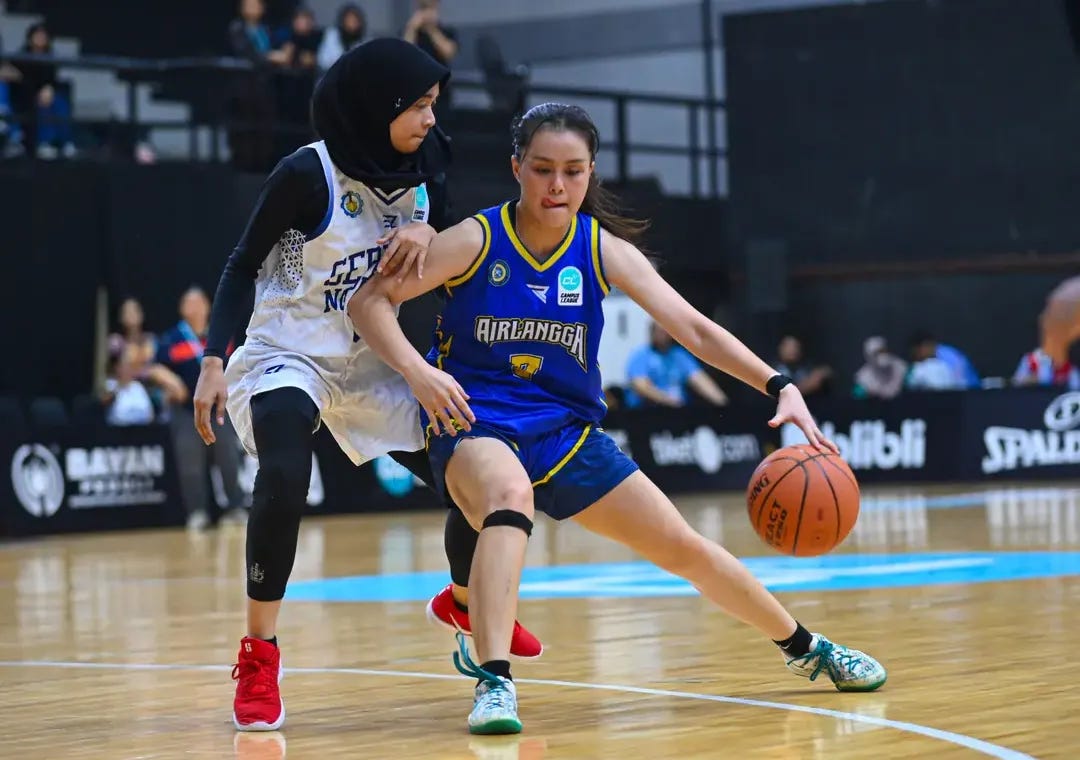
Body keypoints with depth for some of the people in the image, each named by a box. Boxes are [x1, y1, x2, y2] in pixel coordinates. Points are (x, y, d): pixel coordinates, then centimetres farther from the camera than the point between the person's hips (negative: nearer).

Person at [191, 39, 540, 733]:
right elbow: (244, 265, -10)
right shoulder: (309, 175, -17)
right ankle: (259, 657, -24)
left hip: (370, 362, 6)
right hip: (288, 356, -6)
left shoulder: (418, 169, -1)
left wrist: (428, 231, -20)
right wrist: (214, 363, -19)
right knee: (284, 474, -35)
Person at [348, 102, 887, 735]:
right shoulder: (478, 240, -11)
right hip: (475, 427, -4)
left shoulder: (604, 251, -4)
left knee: (685, 547, 6)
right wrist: (418, 371, -29)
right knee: (511, 493, -40)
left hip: (565, 434, 4)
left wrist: (780, 386, -23)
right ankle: (493, 682, -45)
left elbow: (693, 328, -11)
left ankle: (806, 649, 29)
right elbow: (370, 301, -12)